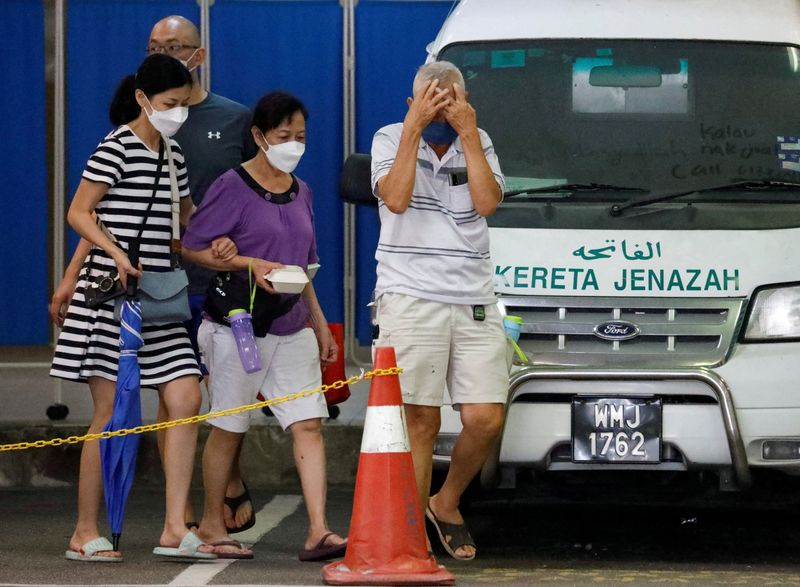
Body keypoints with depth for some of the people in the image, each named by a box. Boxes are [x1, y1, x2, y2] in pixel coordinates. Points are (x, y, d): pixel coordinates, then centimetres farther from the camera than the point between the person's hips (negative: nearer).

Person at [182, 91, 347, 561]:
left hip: (293, 329, 6)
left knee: (309, 425, -7)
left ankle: (318, 532, -13)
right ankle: (212, 524, 20)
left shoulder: (300, 192, 13)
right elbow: (194, 248, -9)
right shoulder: (232, 187, -8)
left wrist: (320, 325, 18)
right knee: (229, 428, 5)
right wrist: (249, 264, -20)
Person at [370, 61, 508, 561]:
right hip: (412, 299, -3)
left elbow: (487, 202, -5)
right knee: (421, 421, -6)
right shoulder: (391, 140, 3)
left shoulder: (478, 144, 12)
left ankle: (447, 502, 21)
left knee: (486, 419, -4)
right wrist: (415, 127, -13)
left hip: (474, 302, 3)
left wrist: (468, 133, -8)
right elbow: (396, 199, -14)